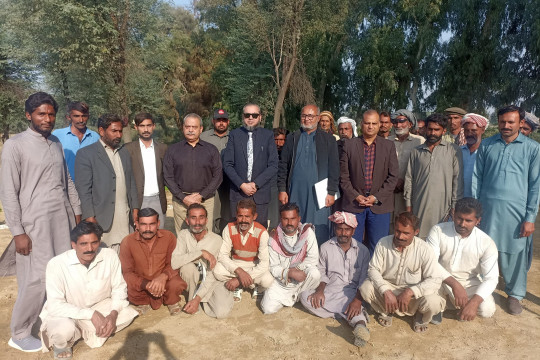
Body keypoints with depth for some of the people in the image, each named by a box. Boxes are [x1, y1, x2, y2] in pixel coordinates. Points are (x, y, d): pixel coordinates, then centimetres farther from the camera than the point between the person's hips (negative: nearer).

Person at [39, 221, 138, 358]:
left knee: (127, 313, -17)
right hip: (64, 313, -3)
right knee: (65, 329, -35)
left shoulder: (110, 256, -18)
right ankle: (61, 345, 1)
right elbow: (55, 306, -26)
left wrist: (113, 314, -26)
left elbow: (119, 289, -8)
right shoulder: (56, 264, -25)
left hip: (98, 306, 4)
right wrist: (91, 315, -31)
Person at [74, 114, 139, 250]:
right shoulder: (86, 154, -1)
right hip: (101, 217, -4)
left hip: (124, 217, 5)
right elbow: (83, 189, -7)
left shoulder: (124, 153, 17)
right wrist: (90, 218, -12)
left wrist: (135, 208, 11)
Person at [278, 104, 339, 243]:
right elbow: (283, 166, 10)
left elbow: (334, 168, 3)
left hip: (318, 194, -2)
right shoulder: (292, 138, 12)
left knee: (318, 232, -1)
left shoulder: (328, 140, 7)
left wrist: (331, 193, -3)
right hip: (295, 193, 2)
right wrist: (282, 190, 3)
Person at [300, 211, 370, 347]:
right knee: (305, 296, -28)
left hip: (351, 292, -3)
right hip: (330, 290, 3)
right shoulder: (326, 248, 8)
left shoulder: (362, 251, 4)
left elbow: (364, 280, -2)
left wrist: (358, 300, -20)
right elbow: (321, 273, 8)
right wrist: (320, 290, -14)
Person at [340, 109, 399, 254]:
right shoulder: (349, 145, 5)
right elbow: (343, 175, 2)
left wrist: (377, 197, -7)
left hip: (380, 205, 0)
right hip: (354, 204, 0)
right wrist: (356, 196, -8)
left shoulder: (389, 146, 6)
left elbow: (393, 176, 2)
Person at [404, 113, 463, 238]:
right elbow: (409, 178, 12)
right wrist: (408, 204, 7)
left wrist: (455, 206, -2)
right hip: (420, 206, 2)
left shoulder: (453, 150, 6)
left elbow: (458, 179, 3)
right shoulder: (416, 151, 12)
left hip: (443, 206, -2)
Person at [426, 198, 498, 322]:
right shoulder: (438, 230, -18)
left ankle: (449, 297, 10)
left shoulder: (487, 243, -15)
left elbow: (491, 278, -16)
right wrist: (454, 284, -37)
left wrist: (474, 302, -32)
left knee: (487, 310, -23)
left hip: (470, 283, 2)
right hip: (442, 279, -1)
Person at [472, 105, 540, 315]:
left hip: (516, 210, -1)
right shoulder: (487, 145, 6)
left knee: (516, 254, 7)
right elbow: (477, 178, 8)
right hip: (488, 208, 2)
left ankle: (515, 294, 27)